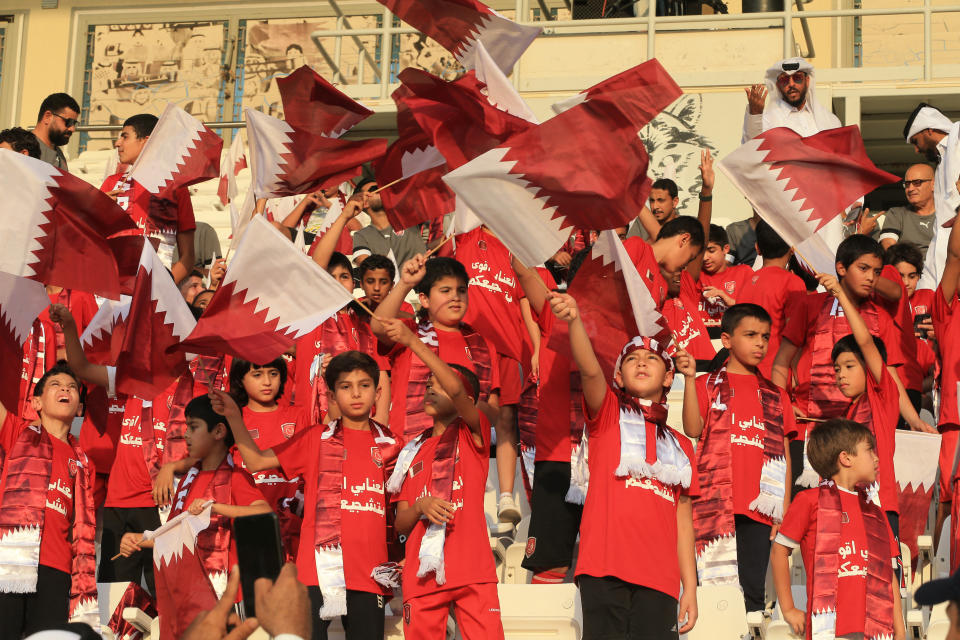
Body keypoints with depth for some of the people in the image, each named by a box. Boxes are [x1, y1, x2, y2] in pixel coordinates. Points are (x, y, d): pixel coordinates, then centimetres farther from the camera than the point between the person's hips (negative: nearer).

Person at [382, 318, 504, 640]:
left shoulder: (473, 434, 6)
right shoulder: (412, 451, 17)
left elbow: (456, 391, -16)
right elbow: (400, 524, 14)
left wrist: (412, 342, -20)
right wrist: (420, 507, -9)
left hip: (471, 569, -4)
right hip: (422, 572, 4)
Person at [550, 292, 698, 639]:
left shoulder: (680, 445, 21)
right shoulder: (608, 414, 12)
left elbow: (683, 522, 18)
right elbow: (590, 370, -9)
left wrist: (690, 588, 12)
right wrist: (574, 321, -28)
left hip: (658, 579, 3)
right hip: (605, 570, -3)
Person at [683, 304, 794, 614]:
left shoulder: (775, 396, 18)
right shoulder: (706, 386, 10)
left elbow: (784, 456, 16)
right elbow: (693, 429, -8)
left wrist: (784, 513, 8)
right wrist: (689, 378, -15)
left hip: (758, 508, 3)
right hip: (715, 504, -2)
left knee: (754, 592, -1)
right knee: (714, 589, -7)